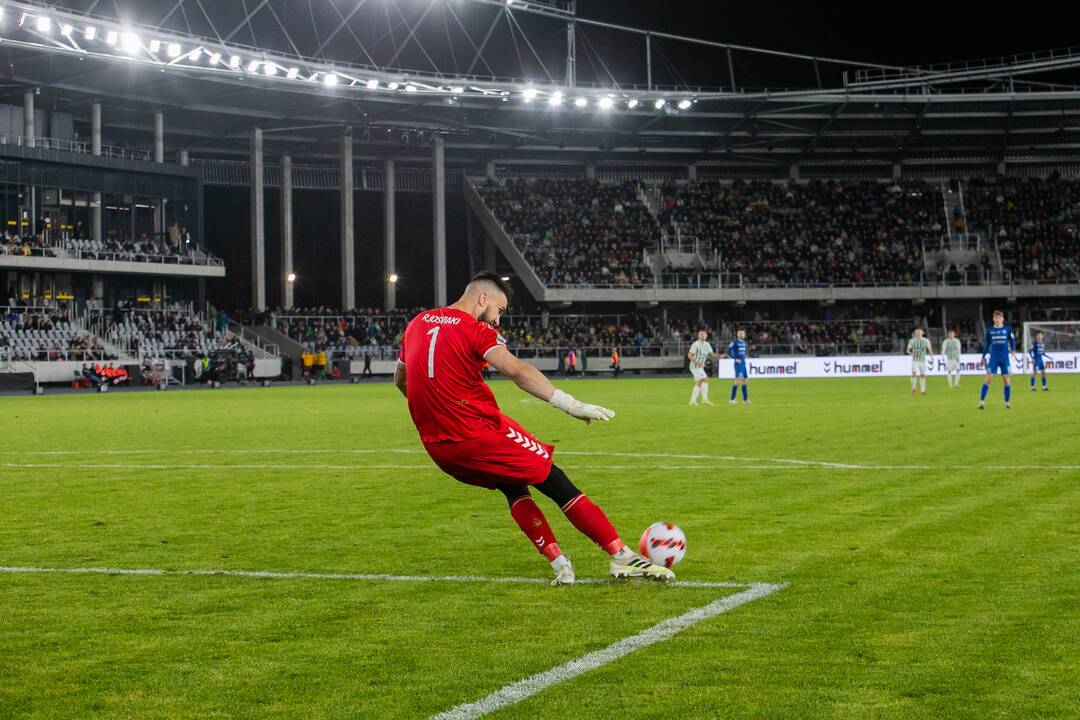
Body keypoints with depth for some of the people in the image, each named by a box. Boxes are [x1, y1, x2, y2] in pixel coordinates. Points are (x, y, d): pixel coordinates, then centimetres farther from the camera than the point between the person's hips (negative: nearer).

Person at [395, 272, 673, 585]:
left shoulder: (417, 323, 13)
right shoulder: (474, 329, -9)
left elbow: (400, 380, 26)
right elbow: (515, 370, -25)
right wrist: (569, 404, -32)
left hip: (438, 447, 7)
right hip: (481, 433, -7)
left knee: (512, 486, 25)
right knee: (556, 482, 3)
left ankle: (559, 563, 13)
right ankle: (623, 557, 3)